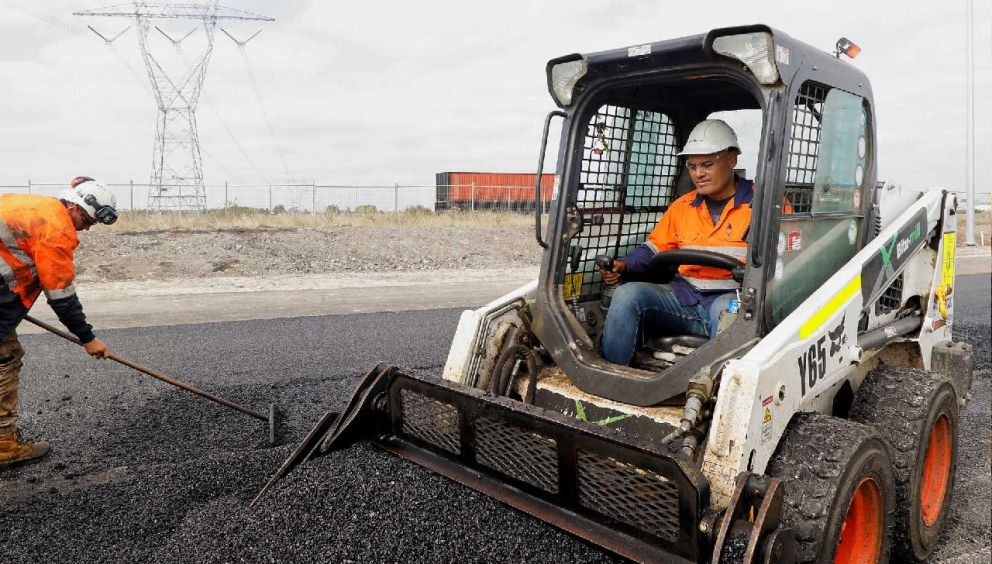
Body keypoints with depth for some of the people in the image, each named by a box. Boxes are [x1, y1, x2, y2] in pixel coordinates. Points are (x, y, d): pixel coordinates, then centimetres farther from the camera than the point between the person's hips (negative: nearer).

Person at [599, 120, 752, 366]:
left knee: (726, 308, -39)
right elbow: (654, 249, 20)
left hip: (731, 296, -4)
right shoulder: (683, 206, 17)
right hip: (685, 296, 4)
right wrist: (623, 265, 0)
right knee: (627, 294, -18)